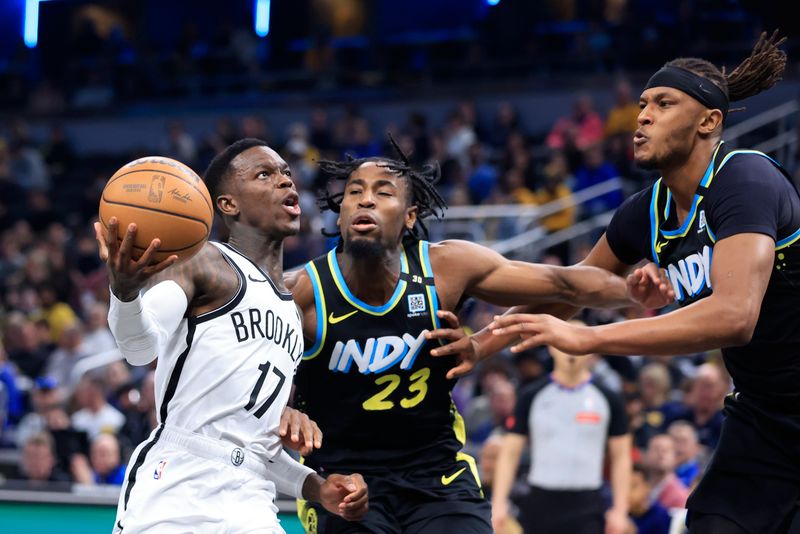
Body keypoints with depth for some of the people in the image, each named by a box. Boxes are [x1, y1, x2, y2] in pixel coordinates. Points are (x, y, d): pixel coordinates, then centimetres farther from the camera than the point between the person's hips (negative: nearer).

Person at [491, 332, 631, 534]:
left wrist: (620, 510, 1)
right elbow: (510, 452, 3)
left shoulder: (607, 399, 4)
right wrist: (499, 502, -6)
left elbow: (620, 457, 8)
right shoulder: (532, 396, 3)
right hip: (541, 502, 1)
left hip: (587, 506, -1)